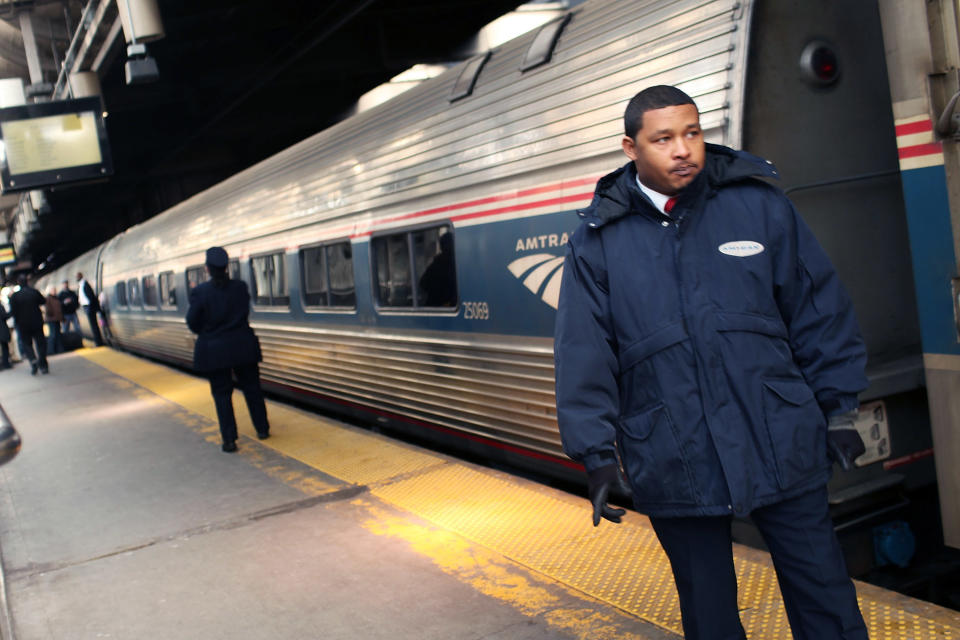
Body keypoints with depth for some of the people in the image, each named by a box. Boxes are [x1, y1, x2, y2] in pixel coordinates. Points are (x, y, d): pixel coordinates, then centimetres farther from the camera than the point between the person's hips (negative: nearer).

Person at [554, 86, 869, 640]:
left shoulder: (759, 203, 1)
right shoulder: (598, 241, -1)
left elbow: (820, 310, 6)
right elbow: (584, 355, 0)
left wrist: (838, 407, 7)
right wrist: (597, 453, -2)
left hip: (780, 445, 1)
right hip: (674, 464, 0)